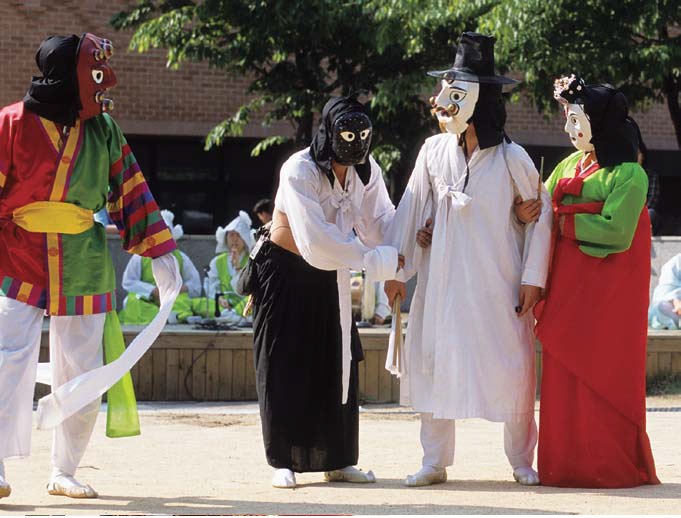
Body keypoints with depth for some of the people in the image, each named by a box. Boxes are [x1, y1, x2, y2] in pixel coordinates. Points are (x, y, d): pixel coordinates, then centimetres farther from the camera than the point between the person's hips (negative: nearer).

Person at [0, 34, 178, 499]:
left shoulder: (104, 130, 7)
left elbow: (131, 191, 10)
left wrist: (160, 251, 5)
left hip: (83, 270, 4)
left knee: (83, 375, 5)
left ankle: (65, 472, 16)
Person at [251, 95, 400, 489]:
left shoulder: (367, 171, -6)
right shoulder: (299, 171, -26)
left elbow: (379, 224, -10)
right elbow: (316, 241, -34)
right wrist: (375, 260, -35)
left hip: (328, 277, 6)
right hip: (285, 274, -6)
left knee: (338, 365, 3)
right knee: (285, 367, -4)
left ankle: (338, 460, 8)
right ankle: (284, 462, 0)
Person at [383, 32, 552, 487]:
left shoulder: (512, 158, -8)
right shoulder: (434, 151, 0)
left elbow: (540, 216, -1)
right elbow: (411, 209, 7)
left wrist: (533, 277, -4)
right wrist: (397, 270, 6)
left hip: (498, 285, -3)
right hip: (442, 280, 3)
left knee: (512, 369, 0)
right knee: (435, 364, 4)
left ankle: (522, 462, 14)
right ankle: (435, 462, 13)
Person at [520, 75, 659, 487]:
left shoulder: (629, 175, -9)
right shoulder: (570, 165, 12)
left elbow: (616, 231, -18)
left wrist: (563, 222, -12)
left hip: (607, 291, -7)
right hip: (568, 286, 7)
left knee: (603, 373, -4)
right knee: (565, 374, 5)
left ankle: (611, 464, 3)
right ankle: (569, 463, 10)